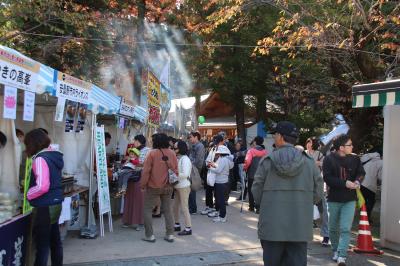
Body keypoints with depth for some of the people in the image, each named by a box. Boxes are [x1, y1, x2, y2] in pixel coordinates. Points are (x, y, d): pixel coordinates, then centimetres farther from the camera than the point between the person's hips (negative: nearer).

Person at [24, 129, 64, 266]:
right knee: (55, 240, 16)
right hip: (55, 204, 8)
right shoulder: (55, 155, 9)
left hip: (45, 207, -8)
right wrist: (30, 184, 16)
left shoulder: (40, 159, -17)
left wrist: (27, 195, -9)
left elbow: (42, 186, -25)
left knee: (42, 244, 0)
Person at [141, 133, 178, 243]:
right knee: (167, 210, 14)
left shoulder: (152, 153, -14)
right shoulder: (172, 153, -2)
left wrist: (143, 184, -2)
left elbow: (146, 171, -12)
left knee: (148, 209, 8)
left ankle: (149, 235, 8)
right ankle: (170, 235, 15)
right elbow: (175, 170, 4)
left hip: (153, 187, -4)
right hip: (168, 187, 4)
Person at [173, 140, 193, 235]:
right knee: (175, 206, 16)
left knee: (184, 207, -2)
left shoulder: (185, 159, -17)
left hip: (184, 186, -9)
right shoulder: (178, 158, 9)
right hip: (178, 186, 9)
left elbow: (185, 174, -23)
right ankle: (177, 225, 30)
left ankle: (188, 228, 6)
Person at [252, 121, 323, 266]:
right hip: (300, 228, 1)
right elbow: (317, 193, 2)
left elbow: (256, 192, -2)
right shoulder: (309, 162, -1)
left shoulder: (267, 161, -6)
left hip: (272, 227, -1)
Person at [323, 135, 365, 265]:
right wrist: (345, 183, -24)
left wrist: (357, 181, -14)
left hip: (350, 199, 1)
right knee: (333, 228, 14)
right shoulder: (329, 159, -10)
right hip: (334, 198, -1)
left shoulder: (354, 159, 0)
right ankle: (335, 250, 34)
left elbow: (361, 173, 8)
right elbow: (327, 178, -16)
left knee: (345, 229, -8)